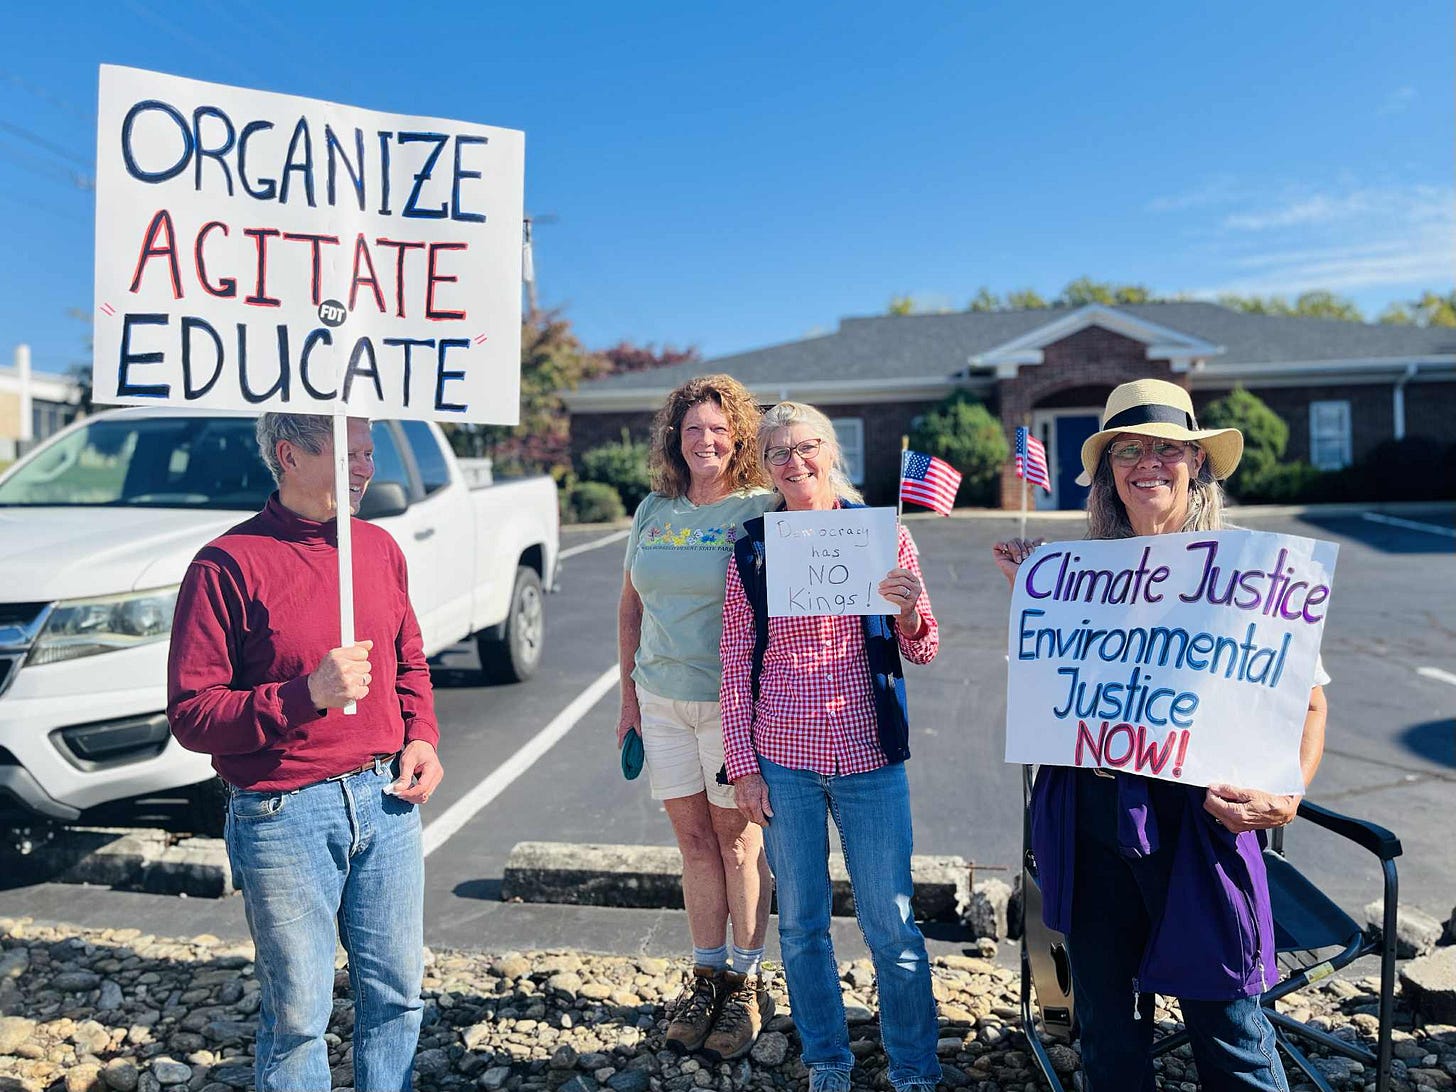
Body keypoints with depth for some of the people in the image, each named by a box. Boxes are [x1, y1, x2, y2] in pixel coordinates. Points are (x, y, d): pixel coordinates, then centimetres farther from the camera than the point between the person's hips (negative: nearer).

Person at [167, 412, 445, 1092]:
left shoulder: (380, 547, 7)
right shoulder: (227, 565, -11)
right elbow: (190, 715, -12)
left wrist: (421, 737, 2)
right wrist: (304, 696, -24)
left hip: (386, 799, 5)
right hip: (283, 814, -5)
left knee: (397, 990, 16)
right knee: (297, 1011, 10)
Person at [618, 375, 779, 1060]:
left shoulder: (761, 510, -6)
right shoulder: (653, 512, 8)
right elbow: (630, 606, 14)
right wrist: (629, 694, 11)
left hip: (733, 702, -4)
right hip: (661, 701, 4)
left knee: (738, 840, 6)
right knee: (693, 841, 13)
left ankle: (747, 984, 22)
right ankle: (706, 974, 28)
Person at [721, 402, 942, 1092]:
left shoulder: (881, 531, 0)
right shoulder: (752, 552, 2)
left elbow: (921, 652, 5)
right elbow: (736, 666, 4)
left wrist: (909, 609, -17)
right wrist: (742, 766, 1)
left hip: (869, 755, -1)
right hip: (783, 759, 1)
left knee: (890, 925, 5)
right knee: (801, 924, 12)